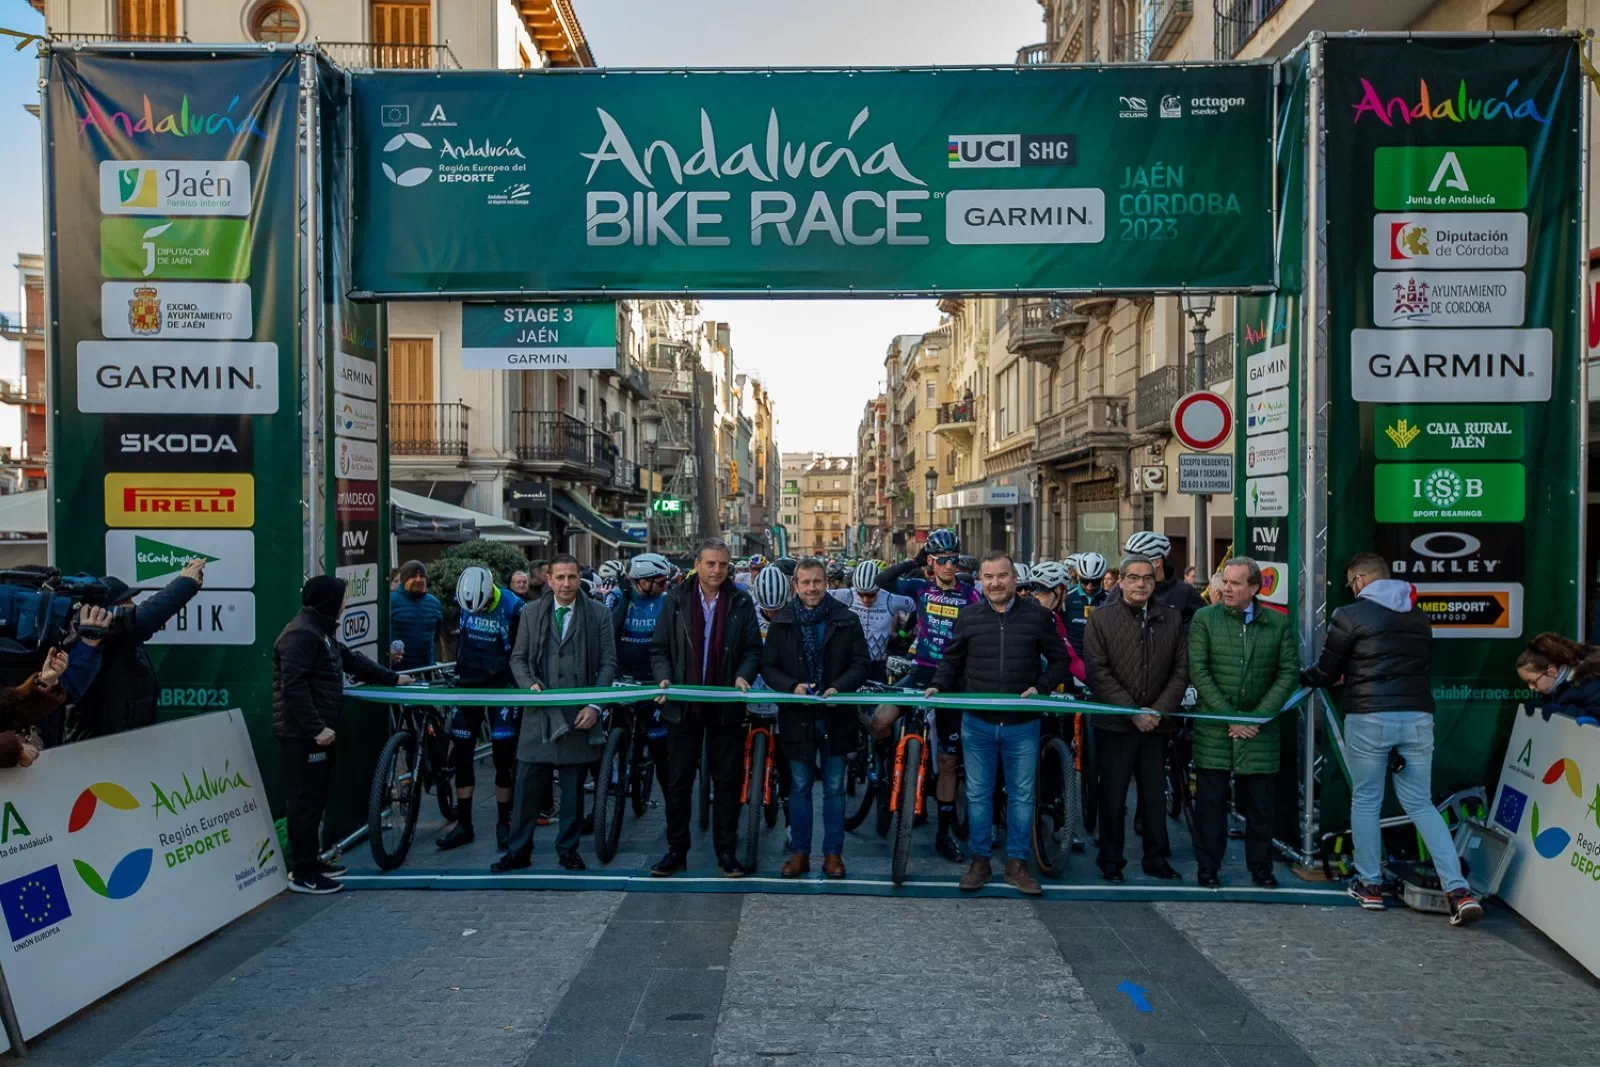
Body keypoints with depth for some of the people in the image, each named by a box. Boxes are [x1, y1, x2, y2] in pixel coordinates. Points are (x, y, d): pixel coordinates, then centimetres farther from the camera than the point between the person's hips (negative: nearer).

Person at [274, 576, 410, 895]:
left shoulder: (321, 631, 16)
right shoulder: (301, 634, -17)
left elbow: (352, 660, 25)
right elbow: (293, 687, -24)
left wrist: (392, 678, 28)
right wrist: (316, 727, -25)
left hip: (316, 730, 10)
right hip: (302, 733, -10)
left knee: (316, 797, 15)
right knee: (305, 800, -5)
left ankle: (311, 861, 25)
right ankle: (302, 874, 3)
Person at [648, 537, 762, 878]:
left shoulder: (741, 602, 3)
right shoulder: (676, 600, 4)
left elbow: (753, 648, 3)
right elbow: (659, 648, 5)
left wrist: (743, 676, -14)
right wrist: (664, 678, -10)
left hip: (726, 706, 0)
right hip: (684, 704, 1)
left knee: (727, 781, 6)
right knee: (678, 781, 7)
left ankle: (726, 851, 17)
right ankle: (676, 850, 19)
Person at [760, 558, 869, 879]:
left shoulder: (846, 620, -1)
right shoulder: (781, 623, 1)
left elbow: (860, 663, -1)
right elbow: (768, 667, 1)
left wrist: (839, 687, -18)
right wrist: (792, 686, -17)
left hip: (836, 716, 0)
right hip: (797, 716, 1)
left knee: (834, 788, 8)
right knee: (799, 787, 10)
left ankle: (833, 853, 19)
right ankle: (800, 852, 21)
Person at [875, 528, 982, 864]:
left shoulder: (970, 595, -3)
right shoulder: (921, 588, 2)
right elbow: (882, 581, -6)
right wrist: (915, 561, -11)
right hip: (922, 671, 1)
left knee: (948, 760, 7)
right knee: (881, 721, -25)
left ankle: (945, 833, 19)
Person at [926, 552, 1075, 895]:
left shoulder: (1037, 616, 0)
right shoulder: (968, 617, 3)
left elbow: (1060, 660, 7)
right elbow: (951, 659, 12)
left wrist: (1040, 688, -8)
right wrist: (938, 685, -4)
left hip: (1022, 724, 0)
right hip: (977, 722, 1)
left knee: (1021, 795, 8)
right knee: (978, 794, 8)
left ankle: (1017, 863, 20)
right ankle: (980, 861, 20)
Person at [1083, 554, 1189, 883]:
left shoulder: (1172, 619, 7)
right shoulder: (1100, 620, -2)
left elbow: (1181, 670, 5)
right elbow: (1098, 672, -8)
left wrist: (1159, 711, -8)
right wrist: (1133, 712, -14)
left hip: (1157, 724, 3)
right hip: (1114, 724, -2)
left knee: (1155, 795, 11)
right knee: (1113, 796, 4)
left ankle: (1156, 859, 24)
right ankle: (1110, 861, 16)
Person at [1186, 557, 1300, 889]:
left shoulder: (1279, 624, 4)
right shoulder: (1204, 619, -1)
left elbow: (1289, 672, 1)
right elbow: (1198, 671, -6)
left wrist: (1259, 716, -7)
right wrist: (1229, 717, -10)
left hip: (1259, 729, 1)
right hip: (1214, 728, -1)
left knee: (1260, 804, 8)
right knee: (1211, 802, 4)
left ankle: (1261, 867, 24)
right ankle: (1209, 868, 15)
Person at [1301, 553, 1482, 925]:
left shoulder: (1350, 616, -5)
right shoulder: (1419, 617, 14)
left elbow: (1325, 673, 0)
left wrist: (1299, 677, 22)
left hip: (1369, 719, -5)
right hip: (1417, 717, 5)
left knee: (1365, 802, 11)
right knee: (1421, 804, 14)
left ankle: (1370, 885, 19)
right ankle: (1459, 891, 4)